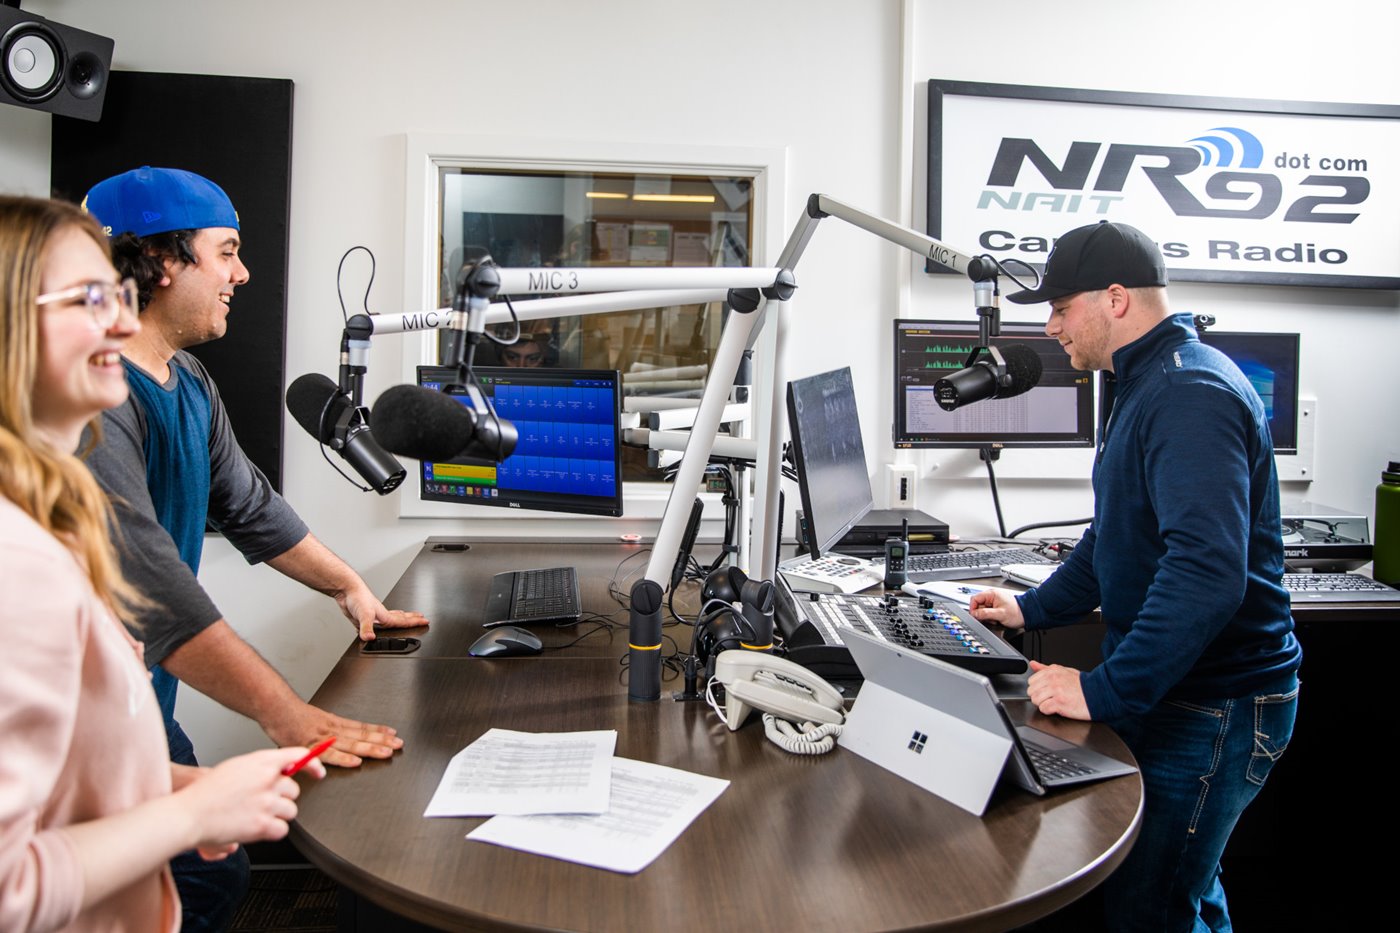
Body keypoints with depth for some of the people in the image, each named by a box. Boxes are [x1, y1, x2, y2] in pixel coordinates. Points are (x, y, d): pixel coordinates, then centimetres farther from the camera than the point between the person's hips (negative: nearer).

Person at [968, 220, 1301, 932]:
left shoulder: (1190, 393, -22)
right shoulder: (1152, 385, 14)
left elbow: (1207, 571, -33)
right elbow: (1120, 533, 24)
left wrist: (1105, 691, -29)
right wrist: (1035, 609, 20)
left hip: (1211, 710, -10)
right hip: (1175, 693, 10)